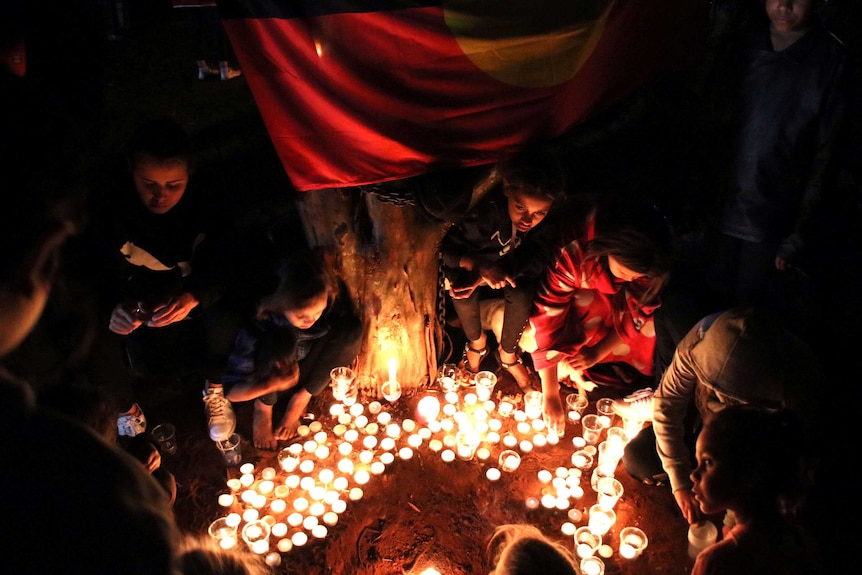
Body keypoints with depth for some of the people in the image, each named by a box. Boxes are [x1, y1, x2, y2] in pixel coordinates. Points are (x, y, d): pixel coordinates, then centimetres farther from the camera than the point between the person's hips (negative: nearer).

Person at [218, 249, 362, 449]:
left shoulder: (334, 296, -30)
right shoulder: (259, 323, -35)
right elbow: (230, 391, -29)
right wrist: (271, 384, -47)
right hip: (267, 376, -3)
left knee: (350, 330, -27)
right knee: (281, 340, -38)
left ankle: (301, 399, -9)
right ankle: (263, 407, -9)